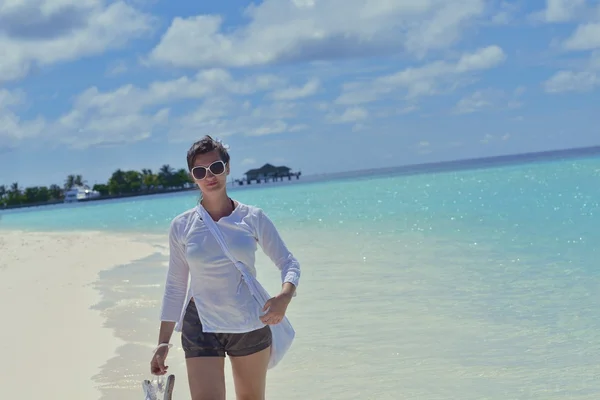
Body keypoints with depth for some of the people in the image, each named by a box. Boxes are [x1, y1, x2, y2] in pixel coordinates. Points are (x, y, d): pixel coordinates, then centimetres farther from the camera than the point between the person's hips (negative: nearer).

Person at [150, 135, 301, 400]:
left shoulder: (253, 218, -1)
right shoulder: (181, 226, 1)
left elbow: (288, 262, 3)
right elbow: (175, 287, 7)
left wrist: (284, 296, -19)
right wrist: (163, 342, 4)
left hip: (250, 324, 1)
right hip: (201, 326, -1)